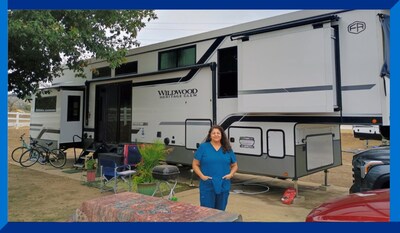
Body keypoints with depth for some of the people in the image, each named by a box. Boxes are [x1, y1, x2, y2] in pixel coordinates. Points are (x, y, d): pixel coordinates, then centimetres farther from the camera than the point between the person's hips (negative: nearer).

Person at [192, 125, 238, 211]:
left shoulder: (227, 149, 8)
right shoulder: (203, 147, 0)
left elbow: (234, 165, 16)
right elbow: (195, 165, 2)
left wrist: (231, 174, -3)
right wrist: (202, 176, -11)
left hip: (223, 186, 3)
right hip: (207, 186, -3)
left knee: (220, 210, 12)